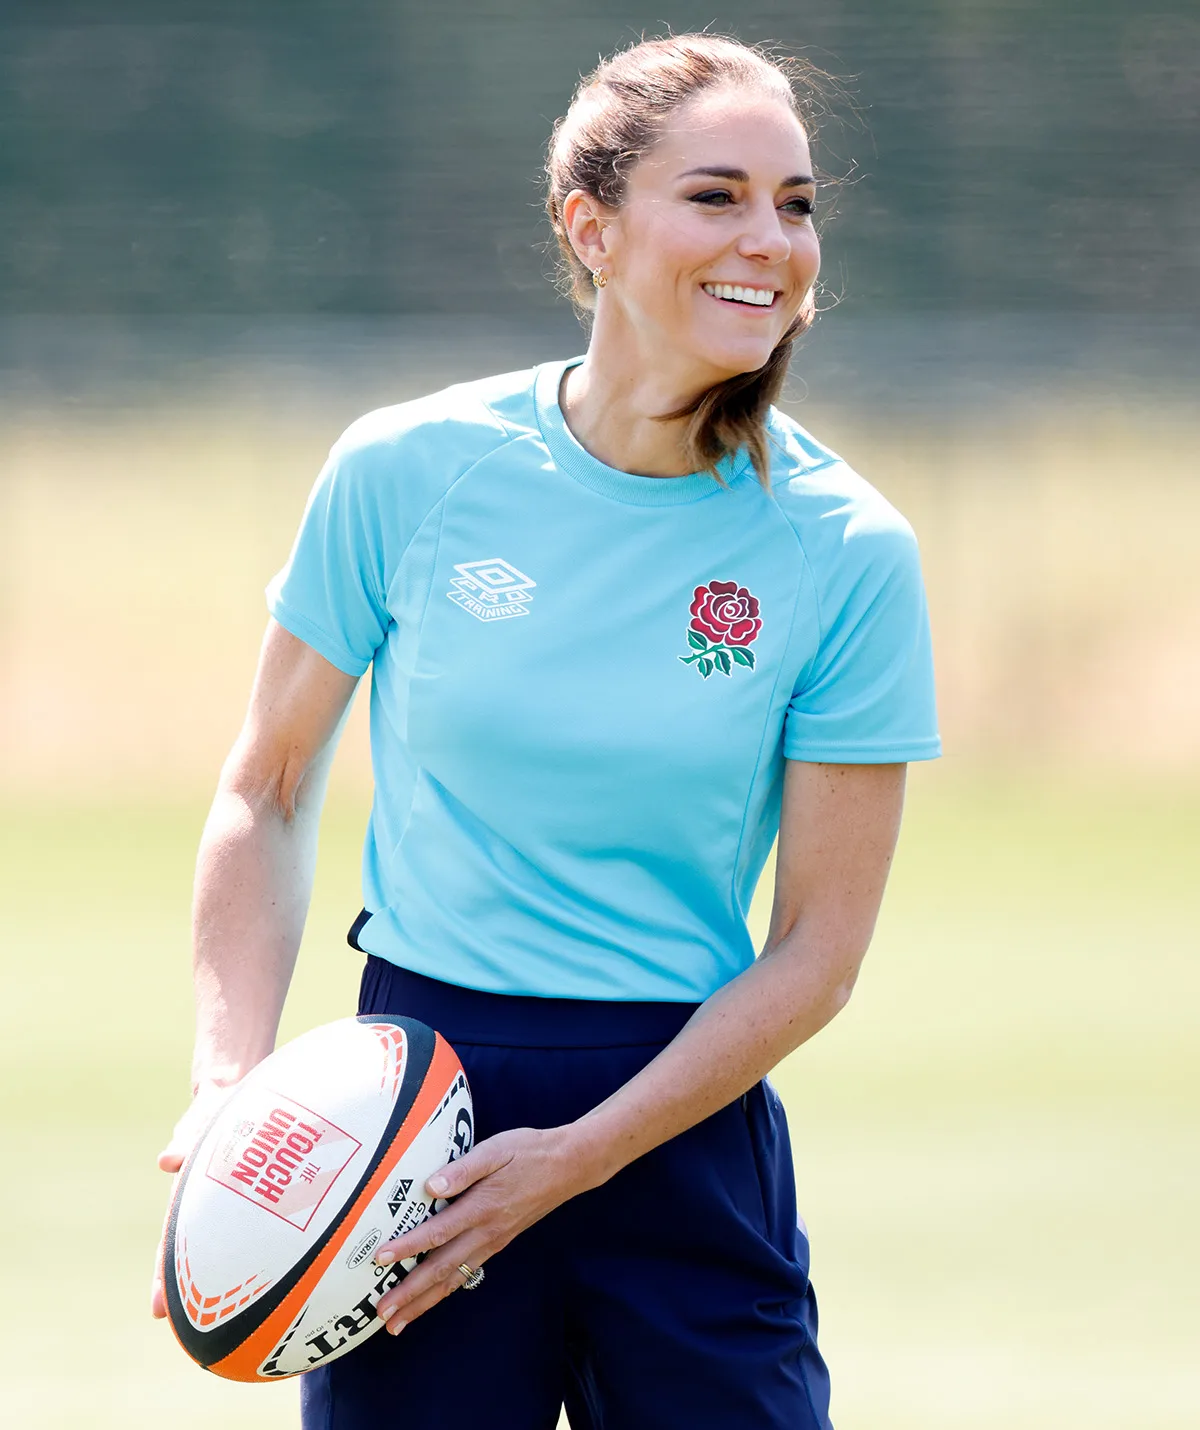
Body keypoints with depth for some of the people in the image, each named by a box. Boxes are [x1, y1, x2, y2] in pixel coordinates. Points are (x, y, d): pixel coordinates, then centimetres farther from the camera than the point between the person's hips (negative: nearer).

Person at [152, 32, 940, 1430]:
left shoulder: (847, 552, -6)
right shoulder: (408, 472, -5)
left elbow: (818, 948, -4)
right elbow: (268, 791, 6)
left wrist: (572, 1158, -12)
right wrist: (232, 1077, -7)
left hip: (685, 1129, 0)